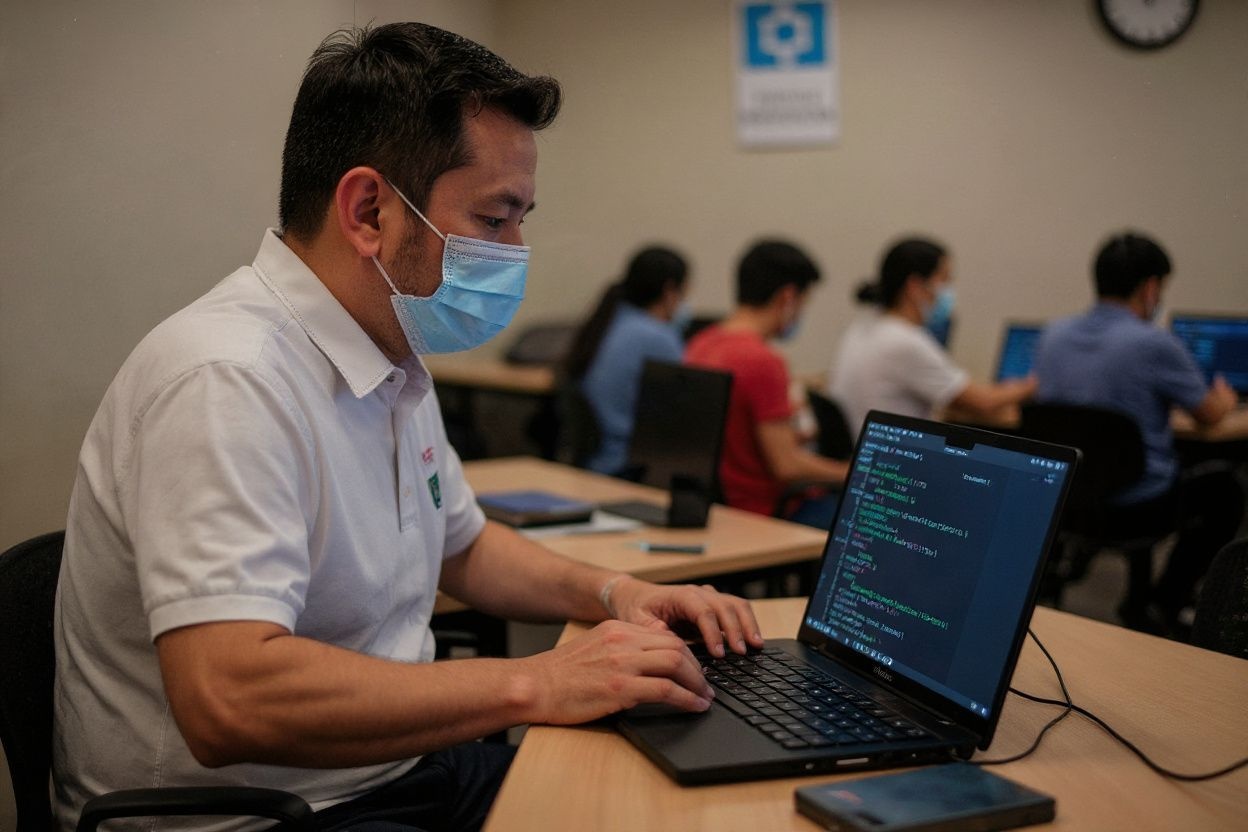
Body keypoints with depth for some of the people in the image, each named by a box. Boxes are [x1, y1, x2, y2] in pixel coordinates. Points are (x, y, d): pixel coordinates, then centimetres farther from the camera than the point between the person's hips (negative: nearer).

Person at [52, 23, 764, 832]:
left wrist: (612, 593, 4)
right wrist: (536, 683, -28)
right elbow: (228, 699, -34)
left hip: (395, 762, 9)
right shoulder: (226, 378, -24)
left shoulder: (395, 364, 8)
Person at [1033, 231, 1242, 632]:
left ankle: (1139, 595, 39)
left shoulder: (1052, 335, -4)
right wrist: (1224, 398, 20)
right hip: (1135, 504, -5)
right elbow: (1210, 415, -4)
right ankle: (1161, 607, 20)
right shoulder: (1154, 344, -22)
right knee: (1223, 487, 24)